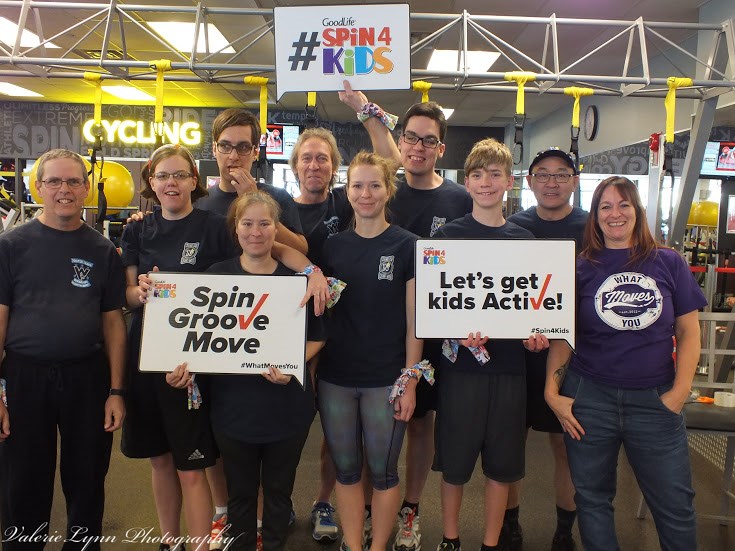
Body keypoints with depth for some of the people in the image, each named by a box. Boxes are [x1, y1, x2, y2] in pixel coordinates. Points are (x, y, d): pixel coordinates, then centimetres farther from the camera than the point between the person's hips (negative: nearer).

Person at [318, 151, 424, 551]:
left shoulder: (406, 245, -4)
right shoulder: (333, 246, 5)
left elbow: (414, 318, -5)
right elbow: (322, 310, 13)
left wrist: (410, 380, -8)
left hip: (386, 379, -3)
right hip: (335, 377, 3)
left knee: (382, 472, 10)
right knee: (346, 469, 14)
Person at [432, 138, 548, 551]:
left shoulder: (524, 239, 7)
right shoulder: (448, 235, -1)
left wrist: (537, 332, -8)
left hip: (510, 364, 3)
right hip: (460, 362, -2)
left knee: (502, 463, 12)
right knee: (455, 460, 9)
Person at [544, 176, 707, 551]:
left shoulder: (668, 263, 3)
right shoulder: (581, 268, 2)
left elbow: (688, 330, 4)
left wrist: (680, 391, -4)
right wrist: (552, 391, -6)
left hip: (654, 402, 0)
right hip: (589, 399, 0)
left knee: (675, 504, 8)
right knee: (592, 499, 12)